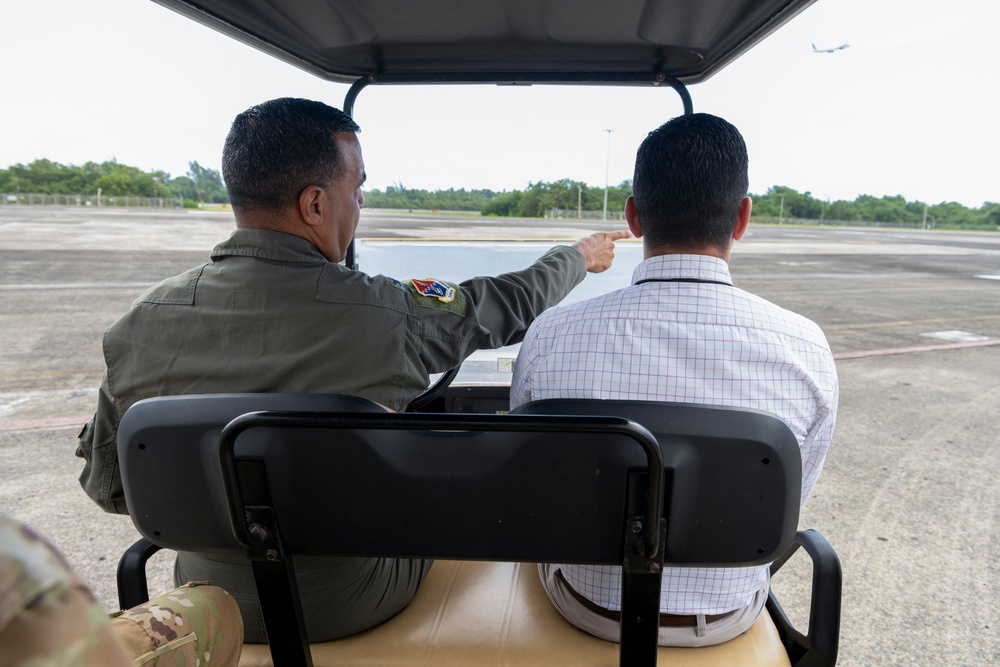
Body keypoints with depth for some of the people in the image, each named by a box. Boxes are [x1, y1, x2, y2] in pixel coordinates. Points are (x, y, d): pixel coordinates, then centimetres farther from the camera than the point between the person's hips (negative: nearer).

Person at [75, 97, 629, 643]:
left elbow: (106, 486, -4)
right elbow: (511, 304, -9)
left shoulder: (140, 325, -17)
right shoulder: (386, 316, -28)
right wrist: (580, 256, 11)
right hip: (357, 611, -3)